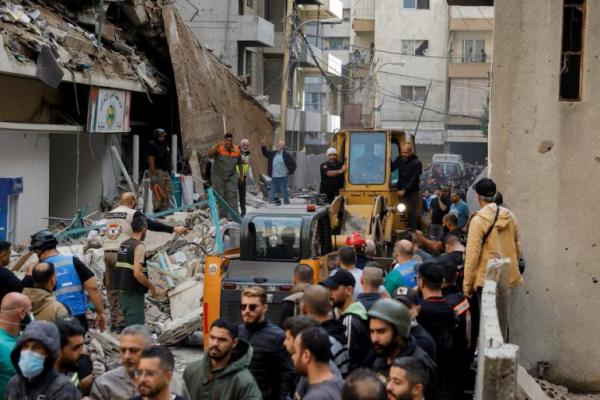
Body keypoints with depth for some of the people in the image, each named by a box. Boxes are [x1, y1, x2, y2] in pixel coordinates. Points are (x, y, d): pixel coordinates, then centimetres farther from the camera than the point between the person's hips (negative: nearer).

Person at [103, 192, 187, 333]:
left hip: (107, 253, 6)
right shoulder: (133, 214, -3)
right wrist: (174, 229, -6)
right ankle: (121, 323, -8)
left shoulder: (110, 214, 17)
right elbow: (152, 225, -10)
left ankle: (114, 323, 11)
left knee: (111, 289, 10)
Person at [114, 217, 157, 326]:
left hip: (122, 291, 9)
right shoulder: (139, 247, -15)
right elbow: (137, 273, -23)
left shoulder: (123, 244, 12)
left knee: (130, 323, 18)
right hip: (134, 294, -9)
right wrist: (151, 286, -9)